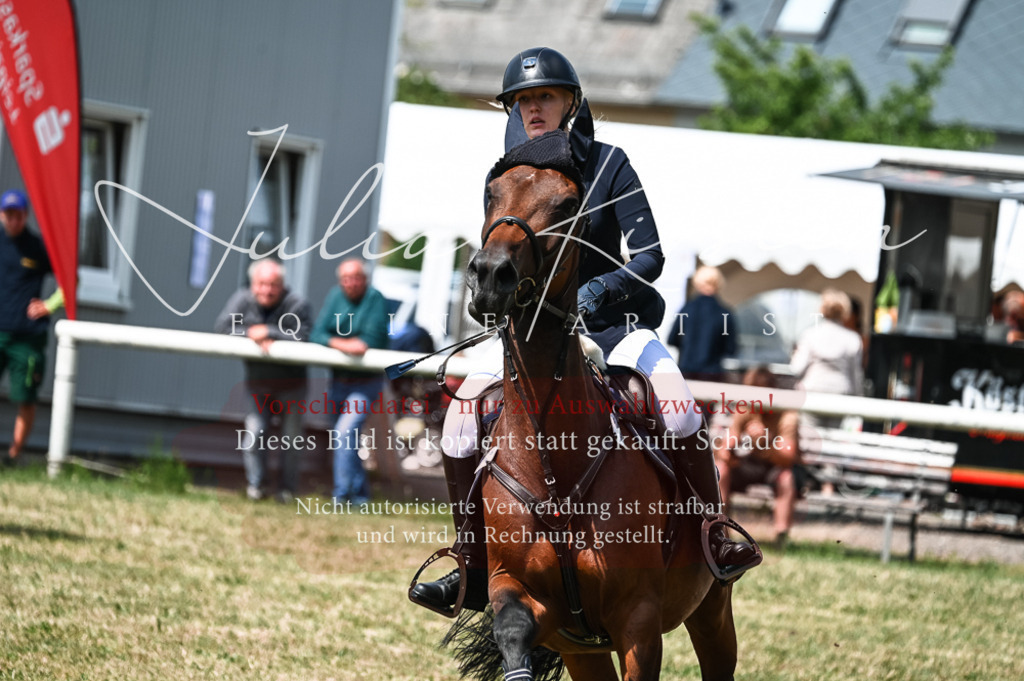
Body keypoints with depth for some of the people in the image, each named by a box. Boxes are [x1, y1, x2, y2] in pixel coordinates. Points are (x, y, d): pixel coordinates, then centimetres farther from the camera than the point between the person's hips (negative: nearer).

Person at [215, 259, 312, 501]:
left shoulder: (297, 305, -20)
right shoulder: (243, 300, -9)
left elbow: (303, 336, -31)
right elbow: (222, 326, -17)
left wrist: (268, 332, -31)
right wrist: (252, 335, -29)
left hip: (290, 384, -2)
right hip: (257, 383, 2)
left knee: (291, 436, 4)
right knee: (253, 433, -6)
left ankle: (288, 488, 19)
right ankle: (254, 484, 10)